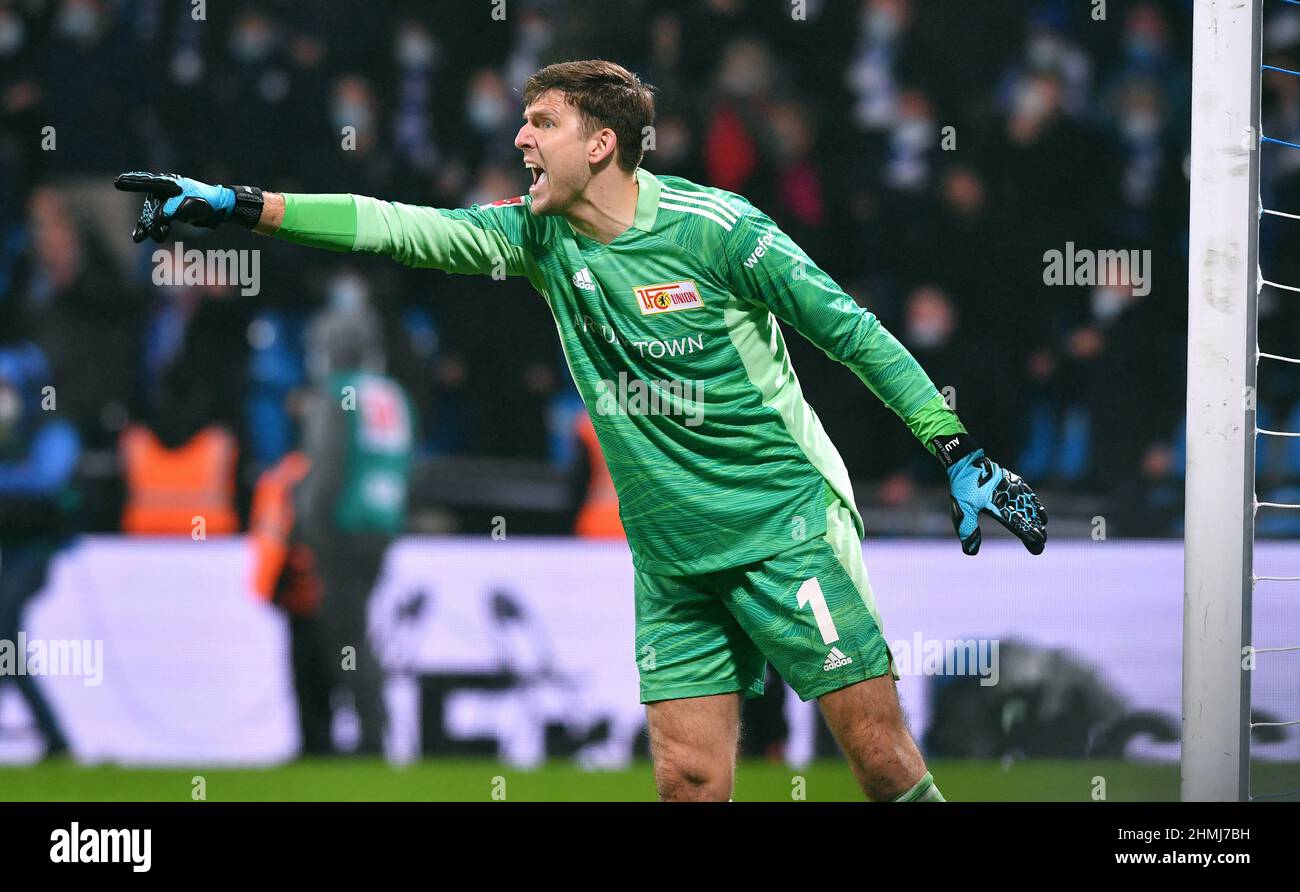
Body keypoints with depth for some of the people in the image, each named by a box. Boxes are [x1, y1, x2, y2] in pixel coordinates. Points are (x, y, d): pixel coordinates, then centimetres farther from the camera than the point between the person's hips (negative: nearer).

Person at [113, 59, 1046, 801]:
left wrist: (961, 454, -9)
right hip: (673, 557, 5)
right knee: (689, 777, -4)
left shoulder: (715, 228, -11)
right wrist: (233, 205, -6)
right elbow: (400, 227, 1)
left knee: (882, 756, -9)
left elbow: (854, 332, -7)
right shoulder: (540, 236, 5)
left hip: (787, 528, -5)